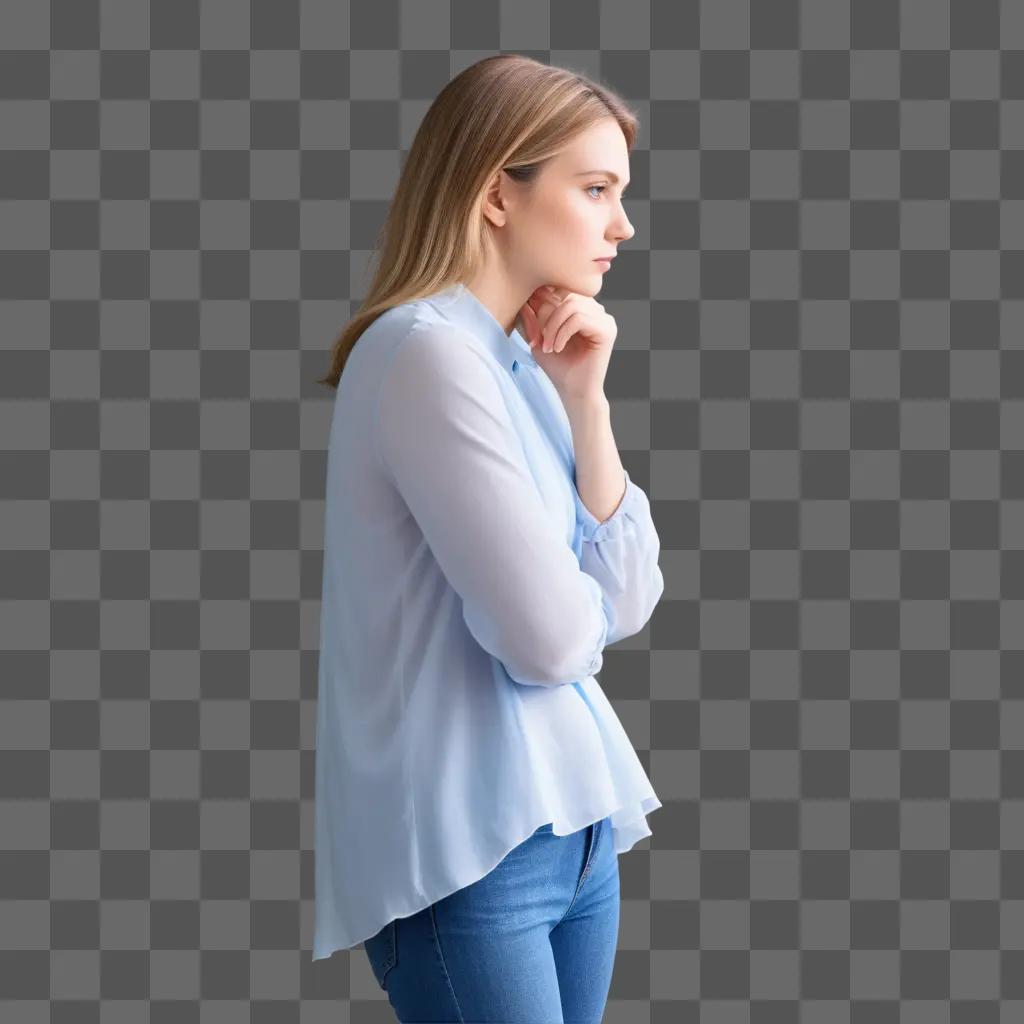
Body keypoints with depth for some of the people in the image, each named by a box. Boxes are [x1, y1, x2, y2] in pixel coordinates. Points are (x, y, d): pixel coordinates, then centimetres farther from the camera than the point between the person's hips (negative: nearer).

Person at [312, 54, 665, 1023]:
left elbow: (628, 604, 5)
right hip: (469, 842, -8)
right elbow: (550, 639, -21)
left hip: (573, 821, 8)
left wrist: (585, 403, -3)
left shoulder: (524, 364, 10)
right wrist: (583, 599, 2)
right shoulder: (428, 352, -17)